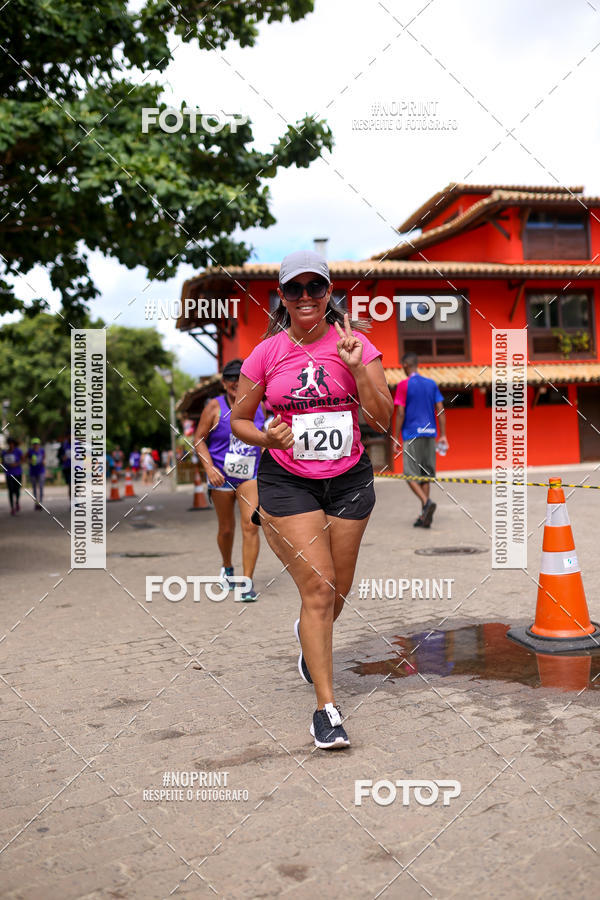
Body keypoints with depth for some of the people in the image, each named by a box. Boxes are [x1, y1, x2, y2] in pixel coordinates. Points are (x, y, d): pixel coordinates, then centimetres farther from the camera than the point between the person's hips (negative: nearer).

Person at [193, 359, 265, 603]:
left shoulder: (258, 406, 3)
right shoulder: (215, 407, -6)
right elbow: (199, 439, -4)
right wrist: (209, 467, -16)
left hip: (251, 475, 1)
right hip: (222, 476, -1)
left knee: (251, 526, -13)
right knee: (226, 528, 12)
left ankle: (247, 583, -7)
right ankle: (227, 568, 40)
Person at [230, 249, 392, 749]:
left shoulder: (355, 344, -1)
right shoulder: (267, 353, 0)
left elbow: (383, 420, -5)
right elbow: (238, 420, 8)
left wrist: (356, 368, -17)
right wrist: (268, 437, -13)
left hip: (349, 480, 2)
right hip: (286, 481, -2)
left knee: (337, 593, 12)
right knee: (318, 587, -11)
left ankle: (310, 637, 48)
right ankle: (326, 706, 0)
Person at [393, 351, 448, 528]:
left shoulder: (403, 385, -5)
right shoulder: (432, 384, 11)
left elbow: (400, 414, -9)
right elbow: (440, 410, 7)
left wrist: (396, 438, -4)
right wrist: (443, 435, 9)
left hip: (412, 436, -5)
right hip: (430, 434, 5)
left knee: (411, 475, 0)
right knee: (426, 474, 9)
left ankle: (427, 502, -24)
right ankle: (424, 516, 8)